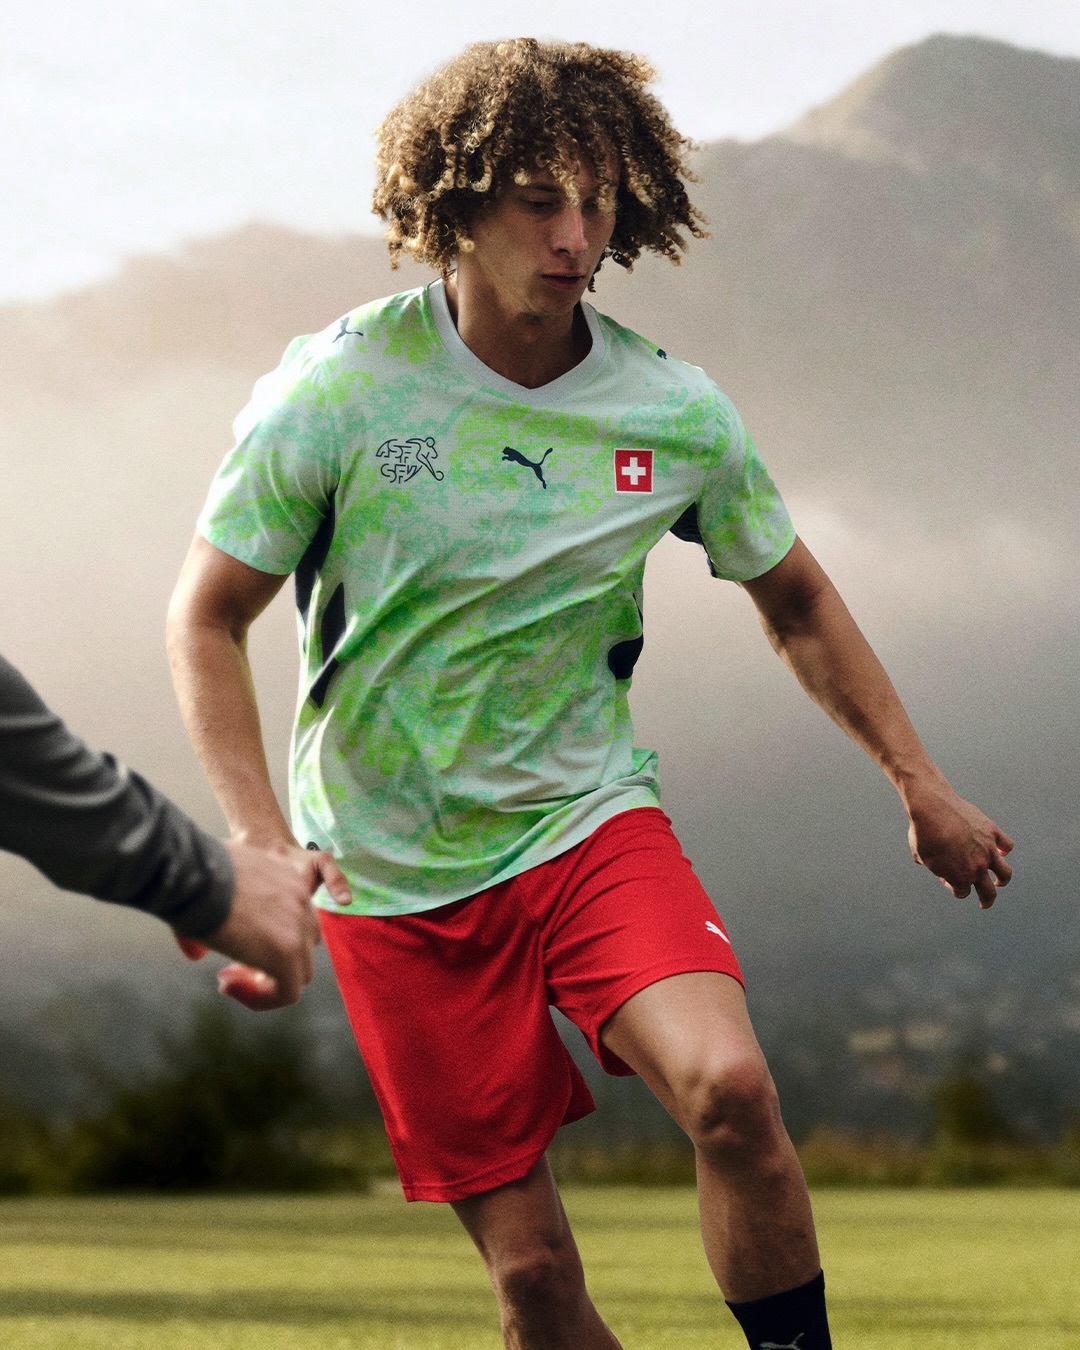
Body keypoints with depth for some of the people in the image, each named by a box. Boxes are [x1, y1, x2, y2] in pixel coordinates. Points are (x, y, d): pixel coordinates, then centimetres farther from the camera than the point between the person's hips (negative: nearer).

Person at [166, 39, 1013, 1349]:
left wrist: (921, 785, 12)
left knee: (729, 1086, -27)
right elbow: (206, 616, -5)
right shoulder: (335, 390, -13)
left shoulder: (675, 411, -5)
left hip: (590, 820, 1)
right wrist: (257, 837, -18)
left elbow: (794, 603, 12)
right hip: (393, 877, -1)